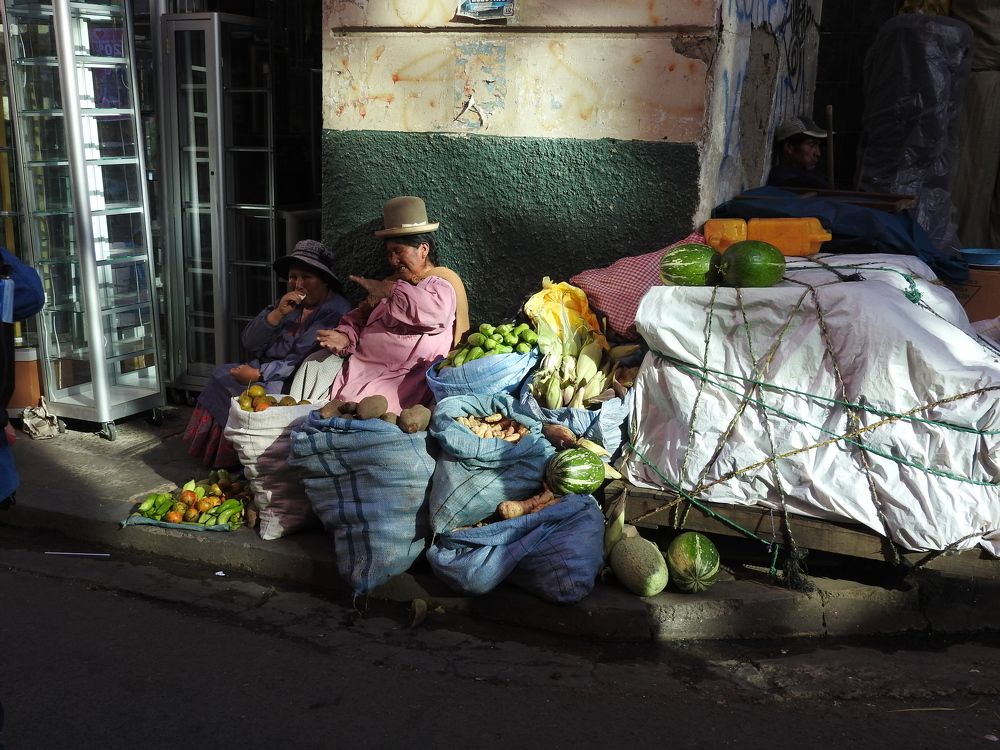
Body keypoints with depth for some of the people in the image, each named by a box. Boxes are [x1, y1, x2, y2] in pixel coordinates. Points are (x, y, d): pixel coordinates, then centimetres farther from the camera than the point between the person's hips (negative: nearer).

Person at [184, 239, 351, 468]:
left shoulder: (335, 312, -13)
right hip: (264, 373, 8)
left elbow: (306, 362, -20)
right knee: (221, 375, -4)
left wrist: (258, 374, -17)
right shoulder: (290, 303, 11)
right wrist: (277, 313, -12)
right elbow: (249, 342, 4)